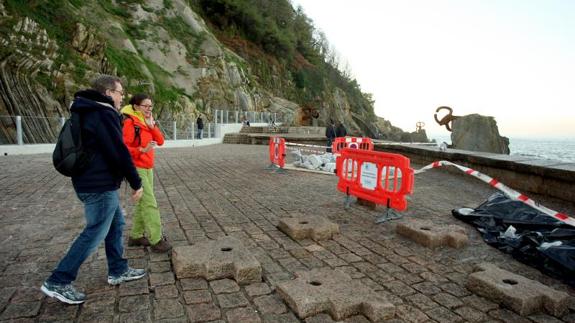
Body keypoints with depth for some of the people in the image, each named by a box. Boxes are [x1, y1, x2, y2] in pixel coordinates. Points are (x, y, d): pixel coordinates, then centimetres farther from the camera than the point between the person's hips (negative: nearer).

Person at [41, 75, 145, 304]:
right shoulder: (104, 114, -18)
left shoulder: (90, 112, 14)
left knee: (116, 224, 18)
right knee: (95, 233, -1)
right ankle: (58, 282, 9)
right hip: (101, 185, -10)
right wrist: (136, 183, -14)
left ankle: (118, 271, 29)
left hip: (92, 181, 10)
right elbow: (119, 152, -21)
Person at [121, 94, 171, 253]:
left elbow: (160, 141, 5)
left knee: (143, 203, 14)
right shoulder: (130, 122, -11)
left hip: (148, 167, 9)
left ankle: (135, 236, 26)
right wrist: (142, 150, -28)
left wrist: (152, 126, -6)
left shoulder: (148, 121, 14)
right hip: (136, 168, -9)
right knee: (150, 204, -10)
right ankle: (156, 241, -5)